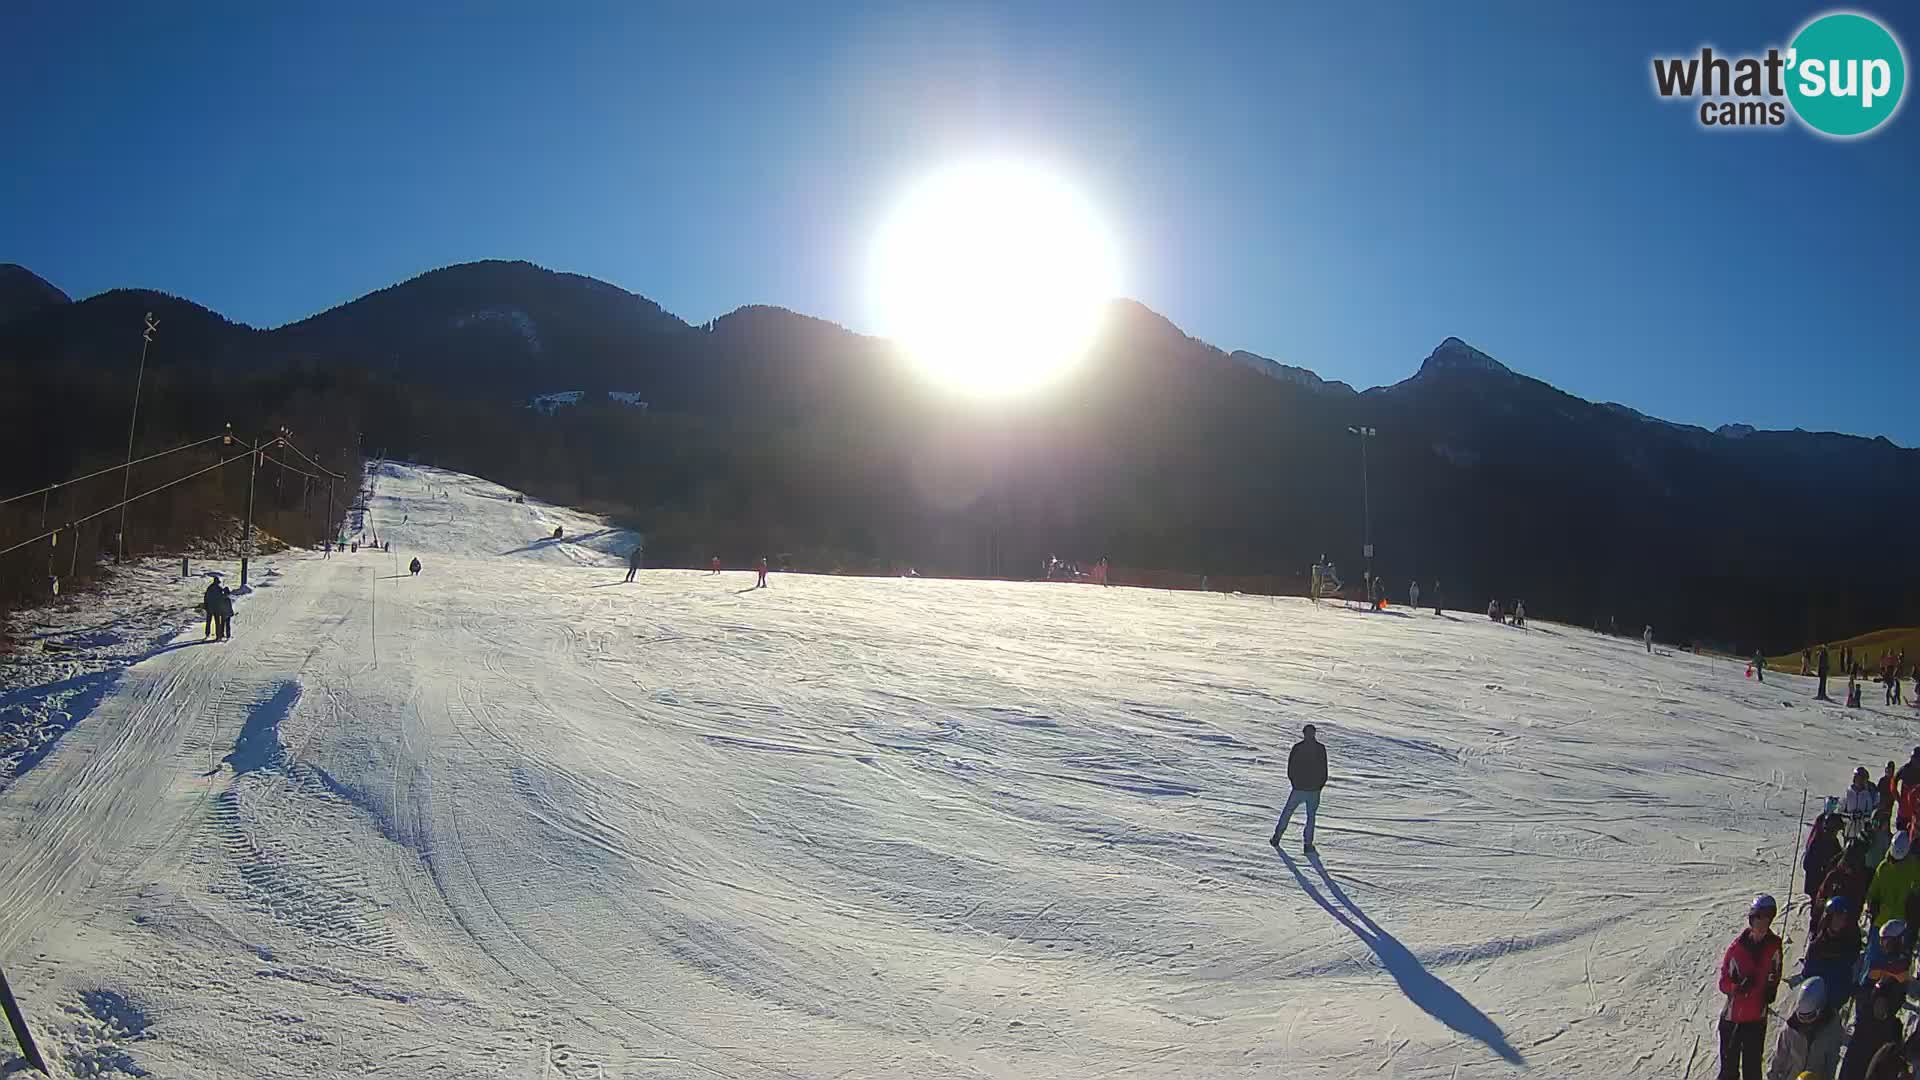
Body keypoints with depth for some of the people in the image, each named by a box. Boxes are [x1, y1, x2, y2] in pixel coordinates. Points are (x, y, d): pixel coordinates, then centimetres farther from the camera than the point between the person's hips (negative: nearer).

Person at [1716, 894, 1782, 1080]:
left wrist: (1772, 988, -5)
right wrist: (1738, 985, -28)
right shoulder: (1737, 948, -14)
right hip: (1732, 1016, -3)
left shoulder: (1774, 945, -5)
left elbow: (1774, 972, 14)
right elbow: (1723, 983, -8)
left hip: (1758, 1017, 3)